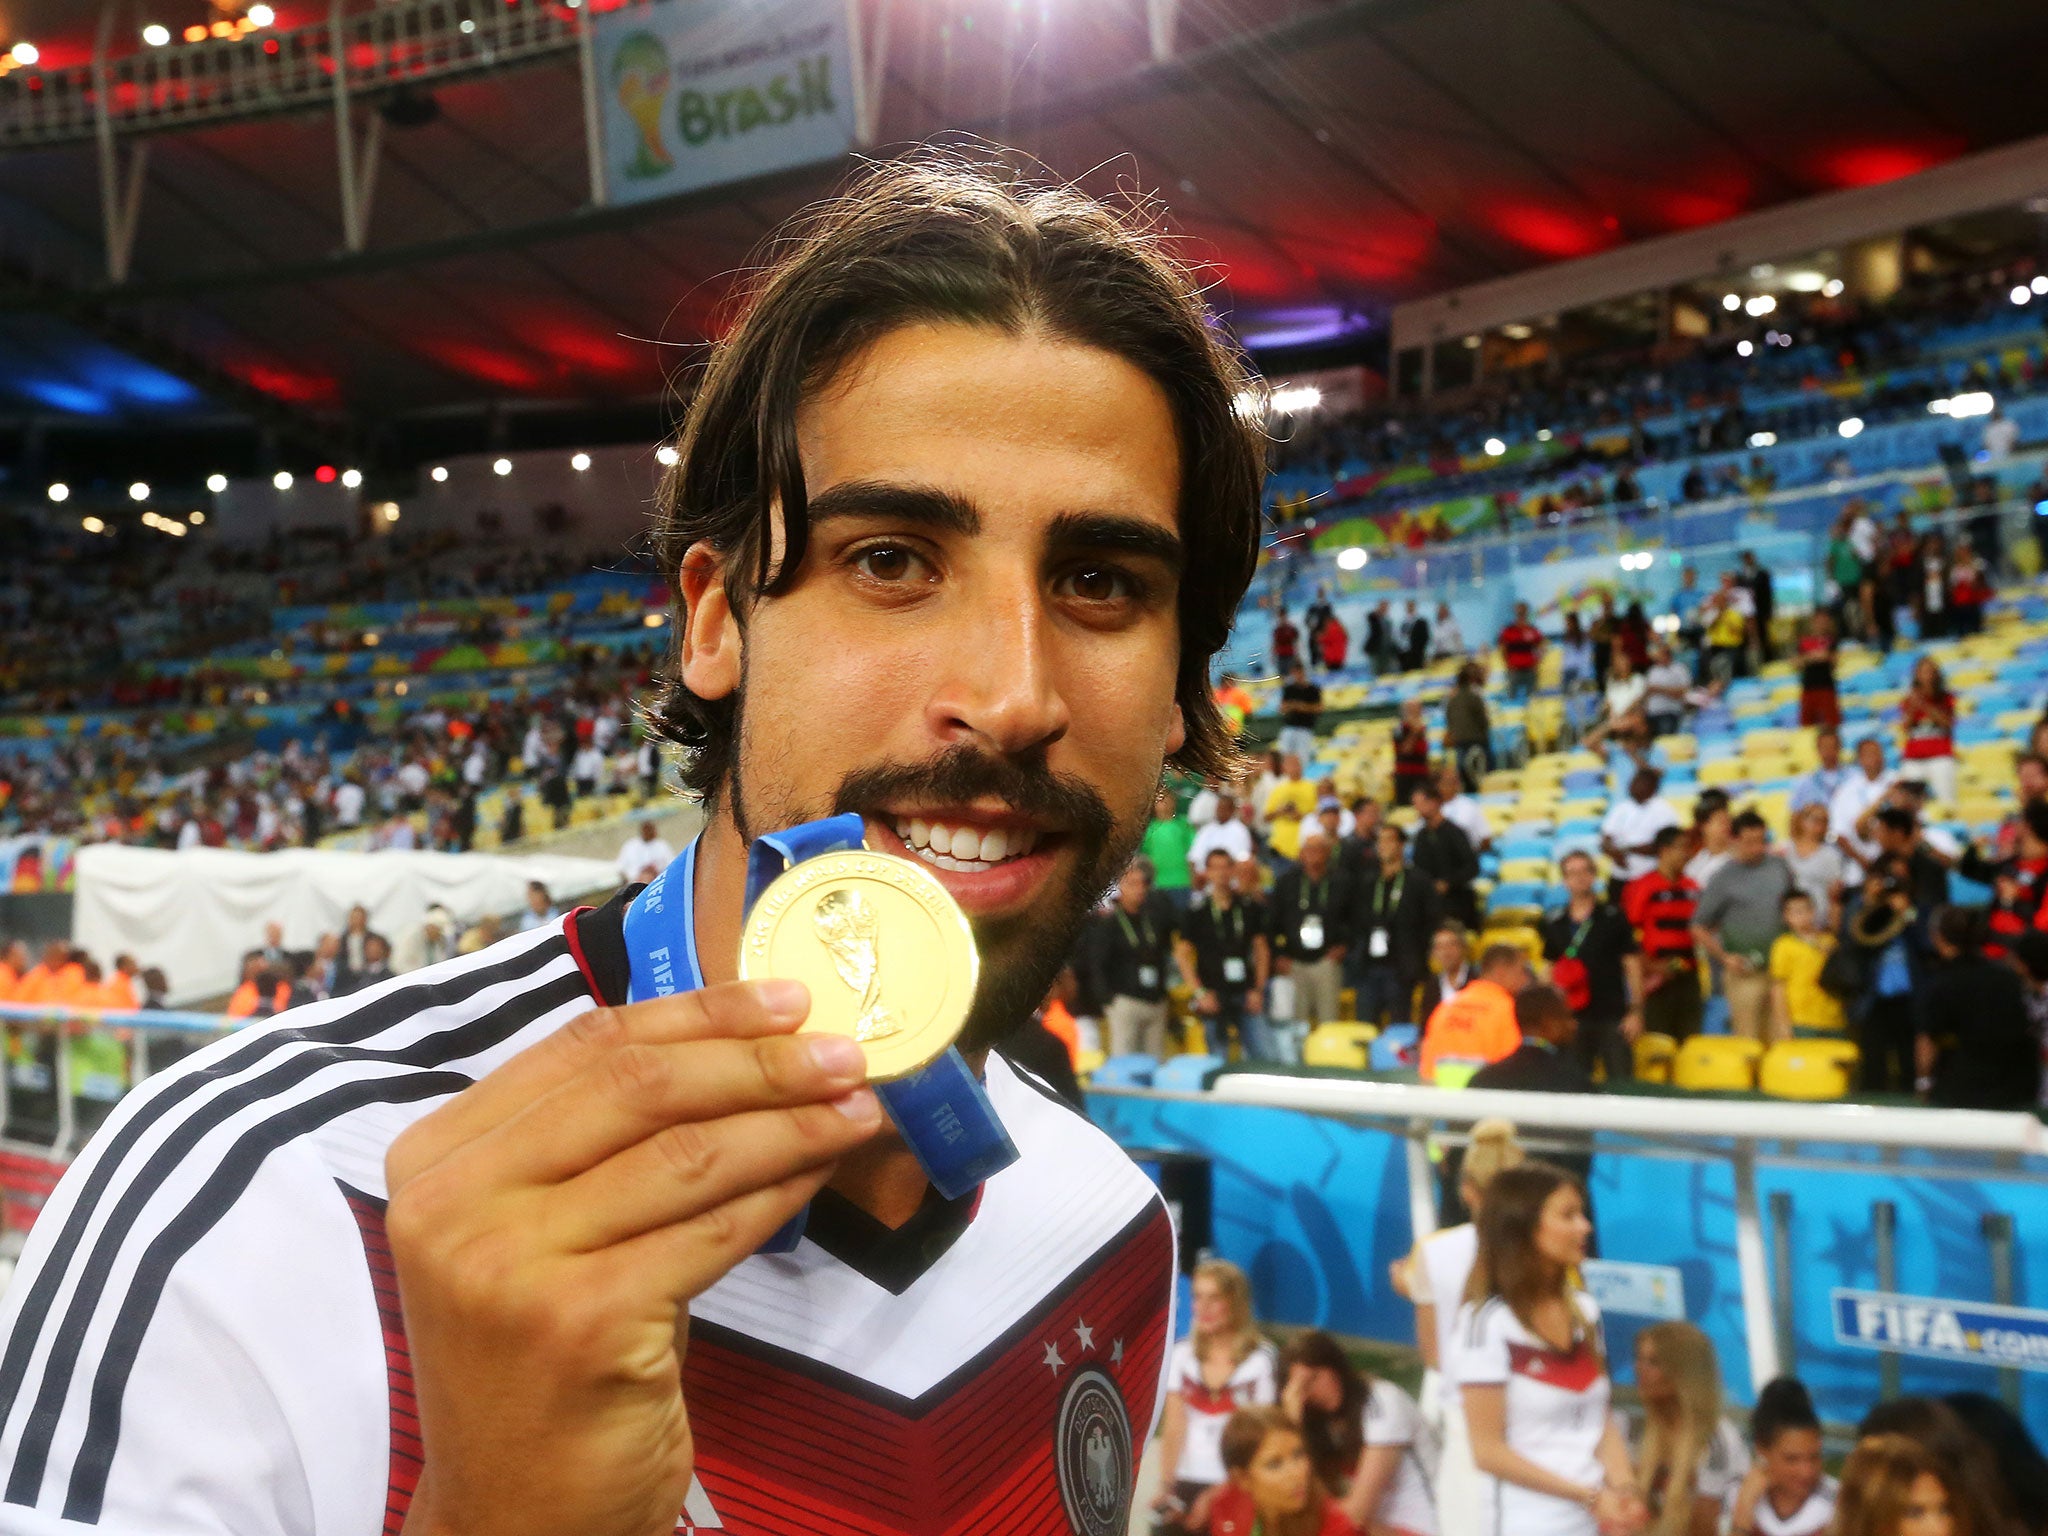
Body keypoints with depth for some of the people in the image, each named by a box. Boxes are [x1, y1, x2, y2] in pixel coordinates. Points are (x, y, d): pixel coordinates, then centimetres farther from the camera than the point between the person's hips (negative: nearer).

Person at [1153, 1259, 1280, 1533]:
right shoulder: (1181, 1355, 8)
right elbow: (1174, 1430, 5)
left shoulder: (1261, 1360, -5)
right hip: (1186, 1484, 3)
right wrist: (1168, 1486, -9)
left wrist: (1216, 1495, -11)